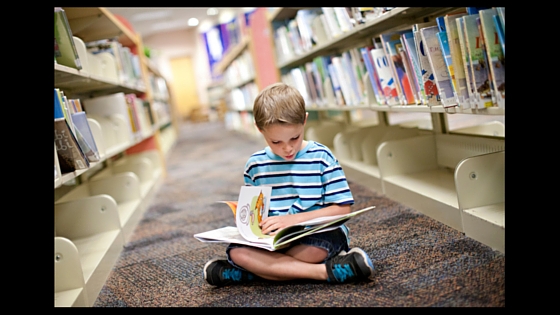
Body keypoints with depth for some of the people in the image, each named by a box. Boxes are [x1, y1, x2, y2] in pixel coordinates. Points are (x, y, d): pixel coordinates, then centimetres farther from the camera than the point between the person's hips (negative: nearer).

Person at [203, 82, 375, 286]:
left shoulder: (321, 157, -5)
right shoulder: (255, 165, 5)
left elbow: (342, 209, -8)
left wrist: (294, 219, -18)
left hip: (319, 234, -5)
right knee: (237, 252, -24)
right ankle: (324, 271, -27)